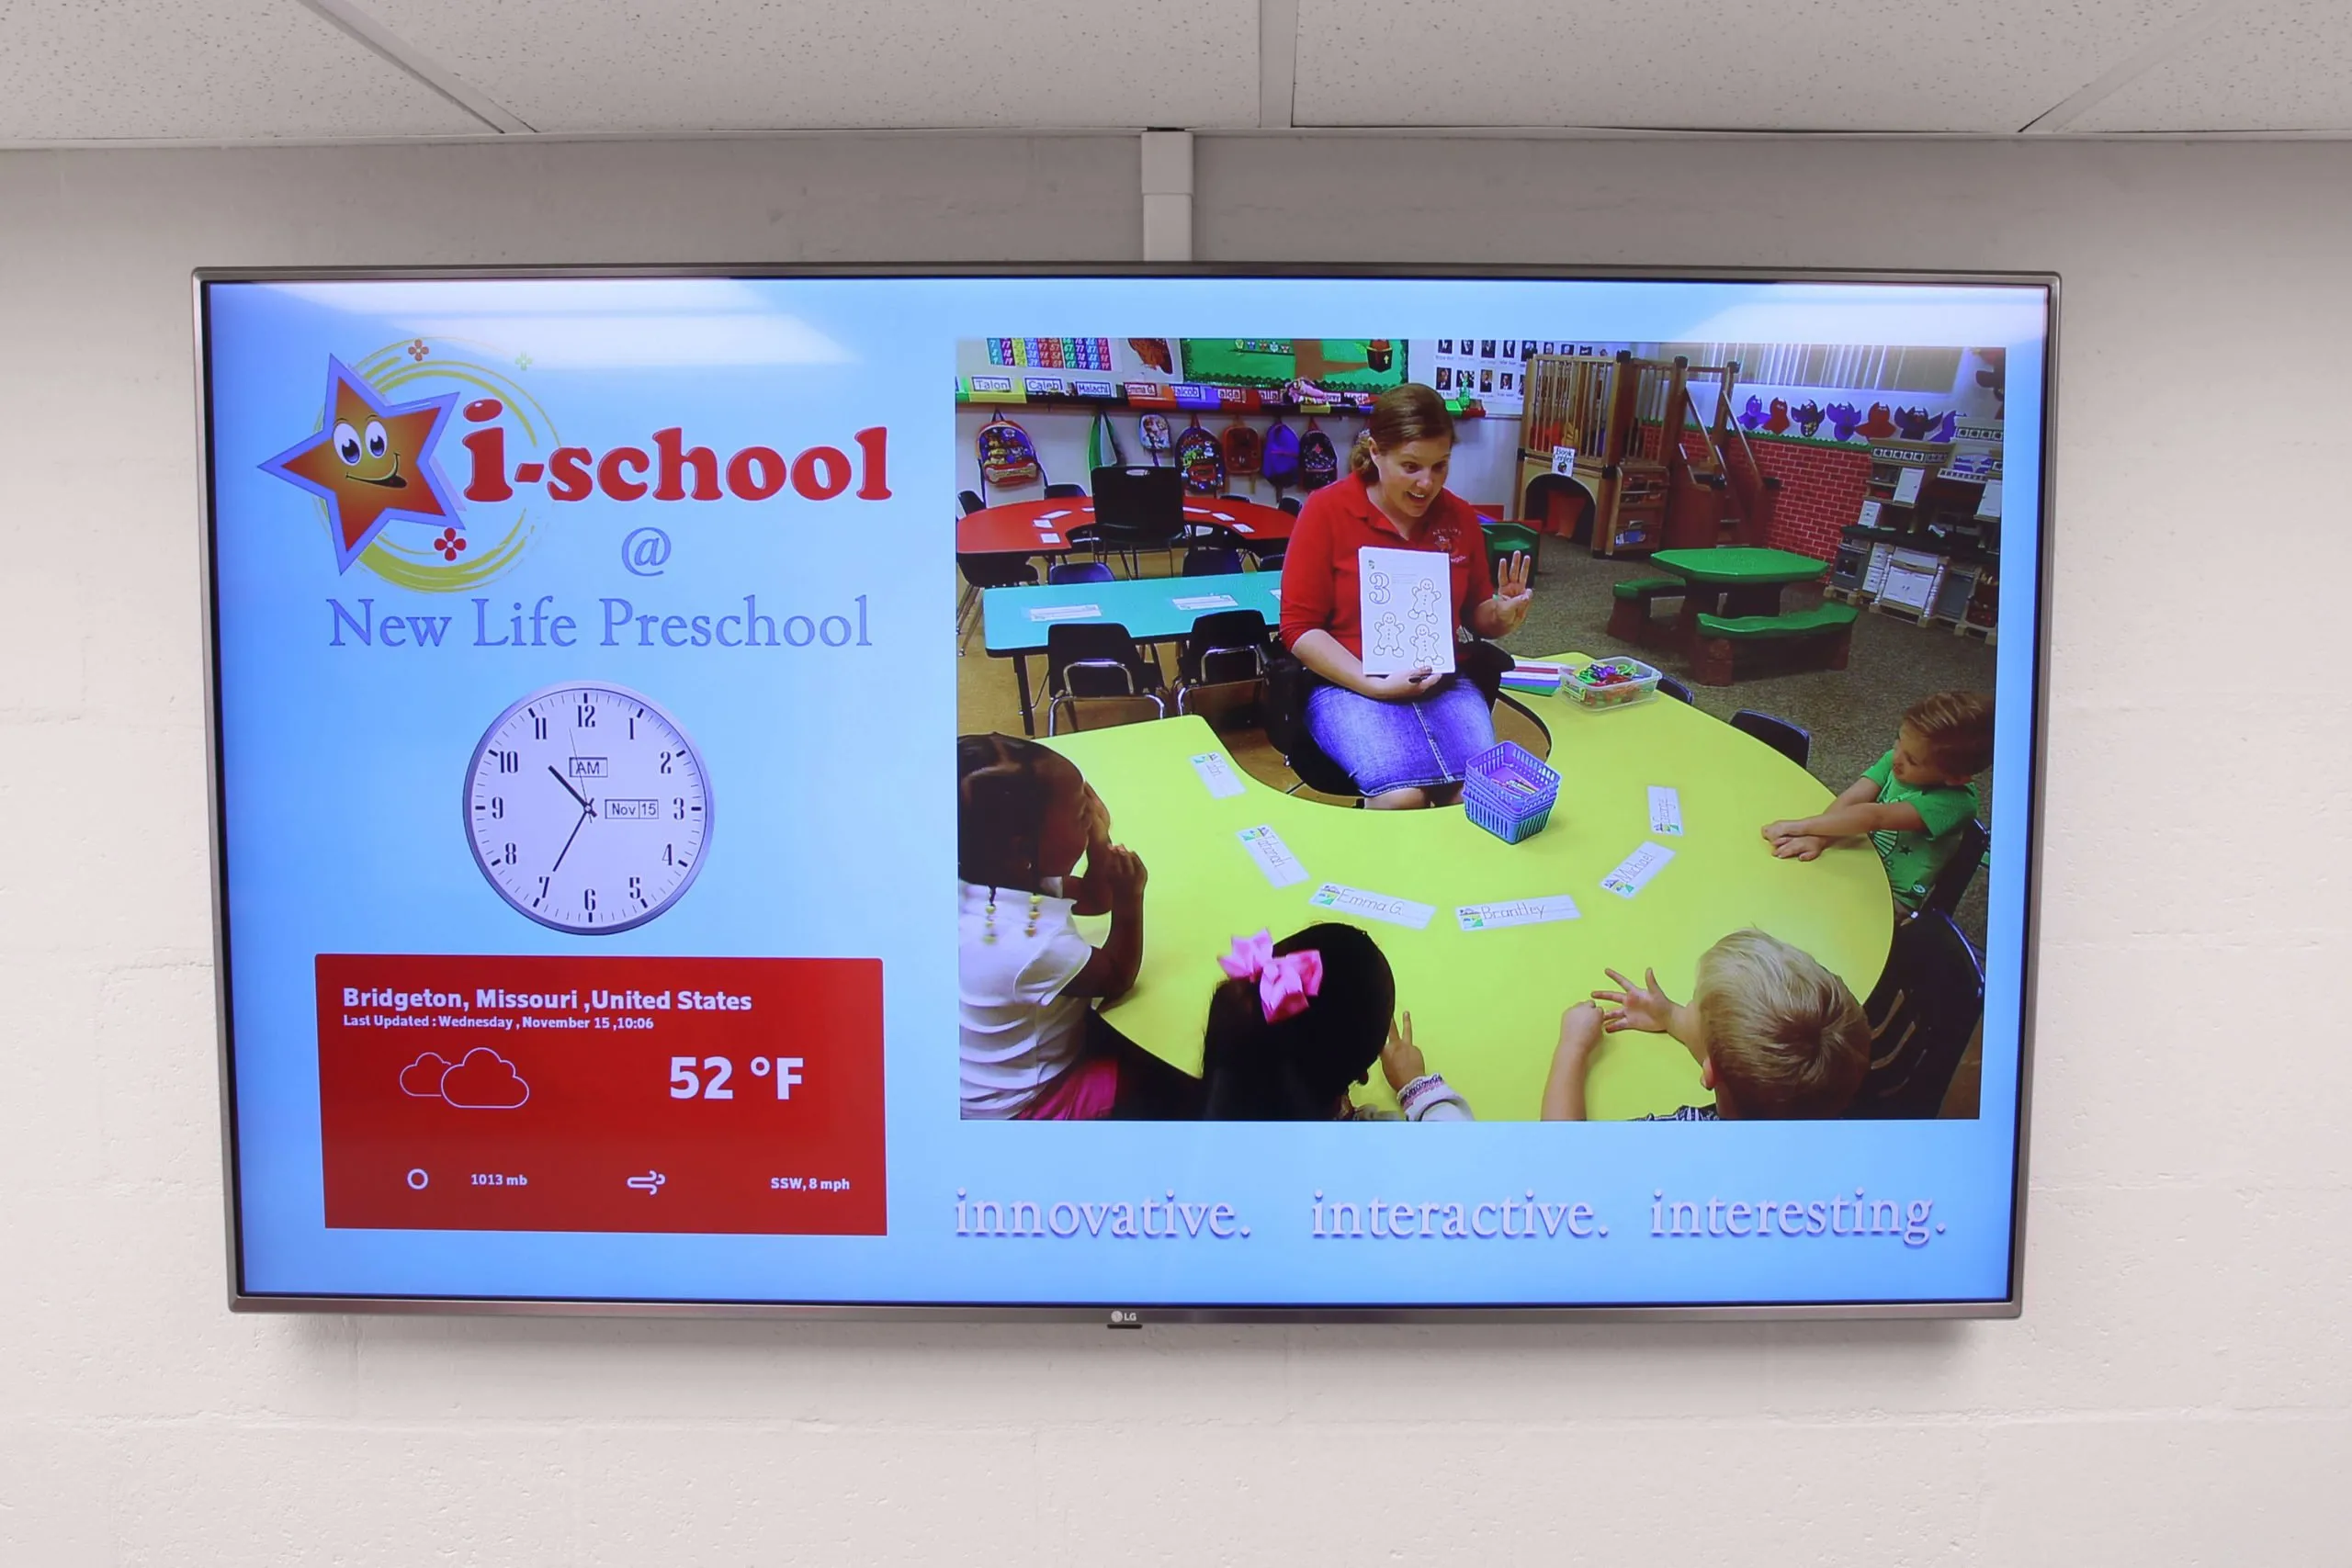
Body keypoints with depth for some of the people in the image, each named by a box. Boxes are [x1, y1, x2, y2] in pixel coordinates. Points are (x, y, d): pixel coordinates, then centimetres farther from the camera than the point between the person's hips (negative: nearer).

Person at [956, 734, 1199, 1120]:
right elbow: (1118, 980, -19)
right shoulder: (1033, 942, -40)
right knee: (1189, 1090, 6)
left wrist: (1099, 841, -16)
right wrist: (1130, 901, -24)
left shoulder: (984, 876, -14)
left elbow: (1092, 900, 1)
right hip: (1025, 1105, -8)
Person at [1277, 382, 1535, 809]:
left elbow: (1475, 613, 21)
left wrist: (1501, 616, -4)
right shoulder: (1326, 510, -5)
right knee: (1401, 795, -30)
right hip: (1349, 685, -4)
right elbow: (1299, 629, -6)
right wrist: (1375, 685, -17)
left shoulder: (1459, 516, 7)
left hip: (1444, 684, 4)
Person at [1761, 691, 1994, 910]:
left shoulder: (1956, 802, -29)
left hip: (1892, 898, -5)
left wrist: (1800, 826, -37)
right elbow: (1852, 799, -22)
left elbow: (1875, 817, -35)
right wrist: (1817, 837, -40)